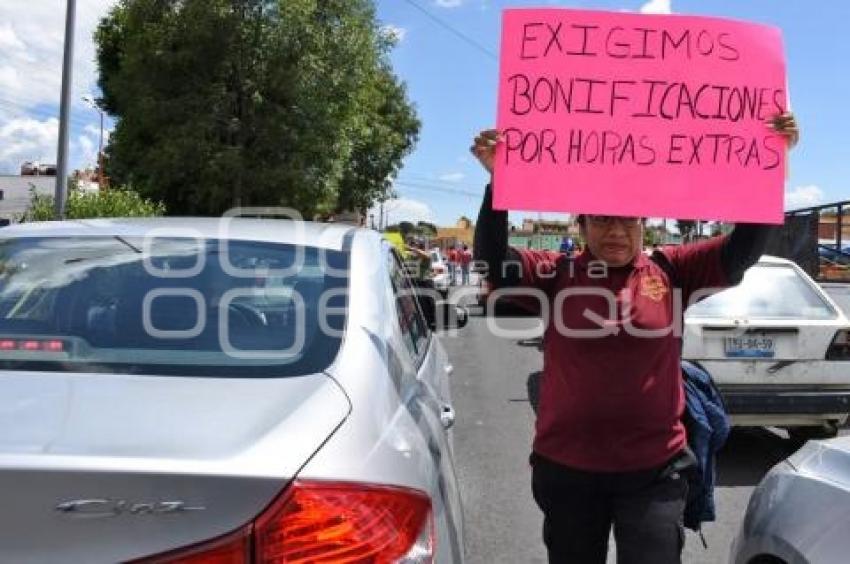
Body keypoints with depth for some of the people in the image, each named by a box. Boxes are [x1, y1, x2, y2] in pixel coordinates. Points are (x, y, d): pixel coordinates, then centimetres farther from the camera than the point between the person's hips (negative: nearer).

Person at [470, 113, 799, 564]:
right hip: (566, 467, 1)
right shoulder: (557, 274, -4)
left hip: (653, 469, -1)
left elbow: (744, 248, -7)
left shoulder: (671, 272, -2)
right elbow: (492, 260, -16)